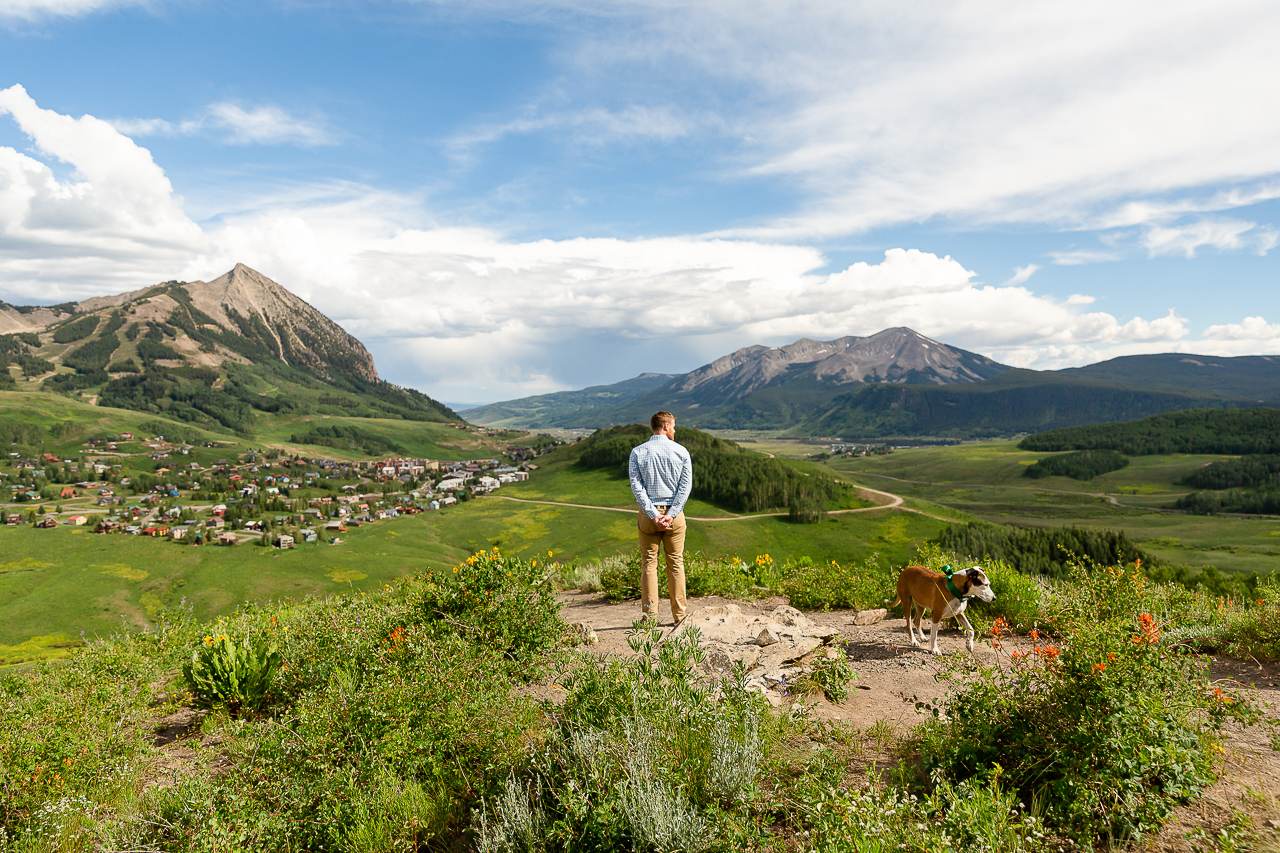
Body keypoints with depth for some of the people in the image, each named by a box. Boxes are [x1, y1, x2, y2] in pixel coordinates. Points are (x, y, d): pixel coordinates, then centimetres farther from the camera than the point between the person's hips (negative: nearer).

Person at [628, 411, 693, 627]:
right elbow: (686, 486, -7)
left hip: (648, 514, 0)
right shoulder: (681, 452, 1)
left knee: (649, 563, 7)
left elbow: (636, 487, -7)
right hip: (674, 513, 0)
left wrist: (653, 514, -9)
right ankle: (679, 616, 8)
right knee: (676, 563, 7)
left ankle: (649, 614, 4)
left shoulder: (638, 453, 1)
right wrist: (671, 514, -10)